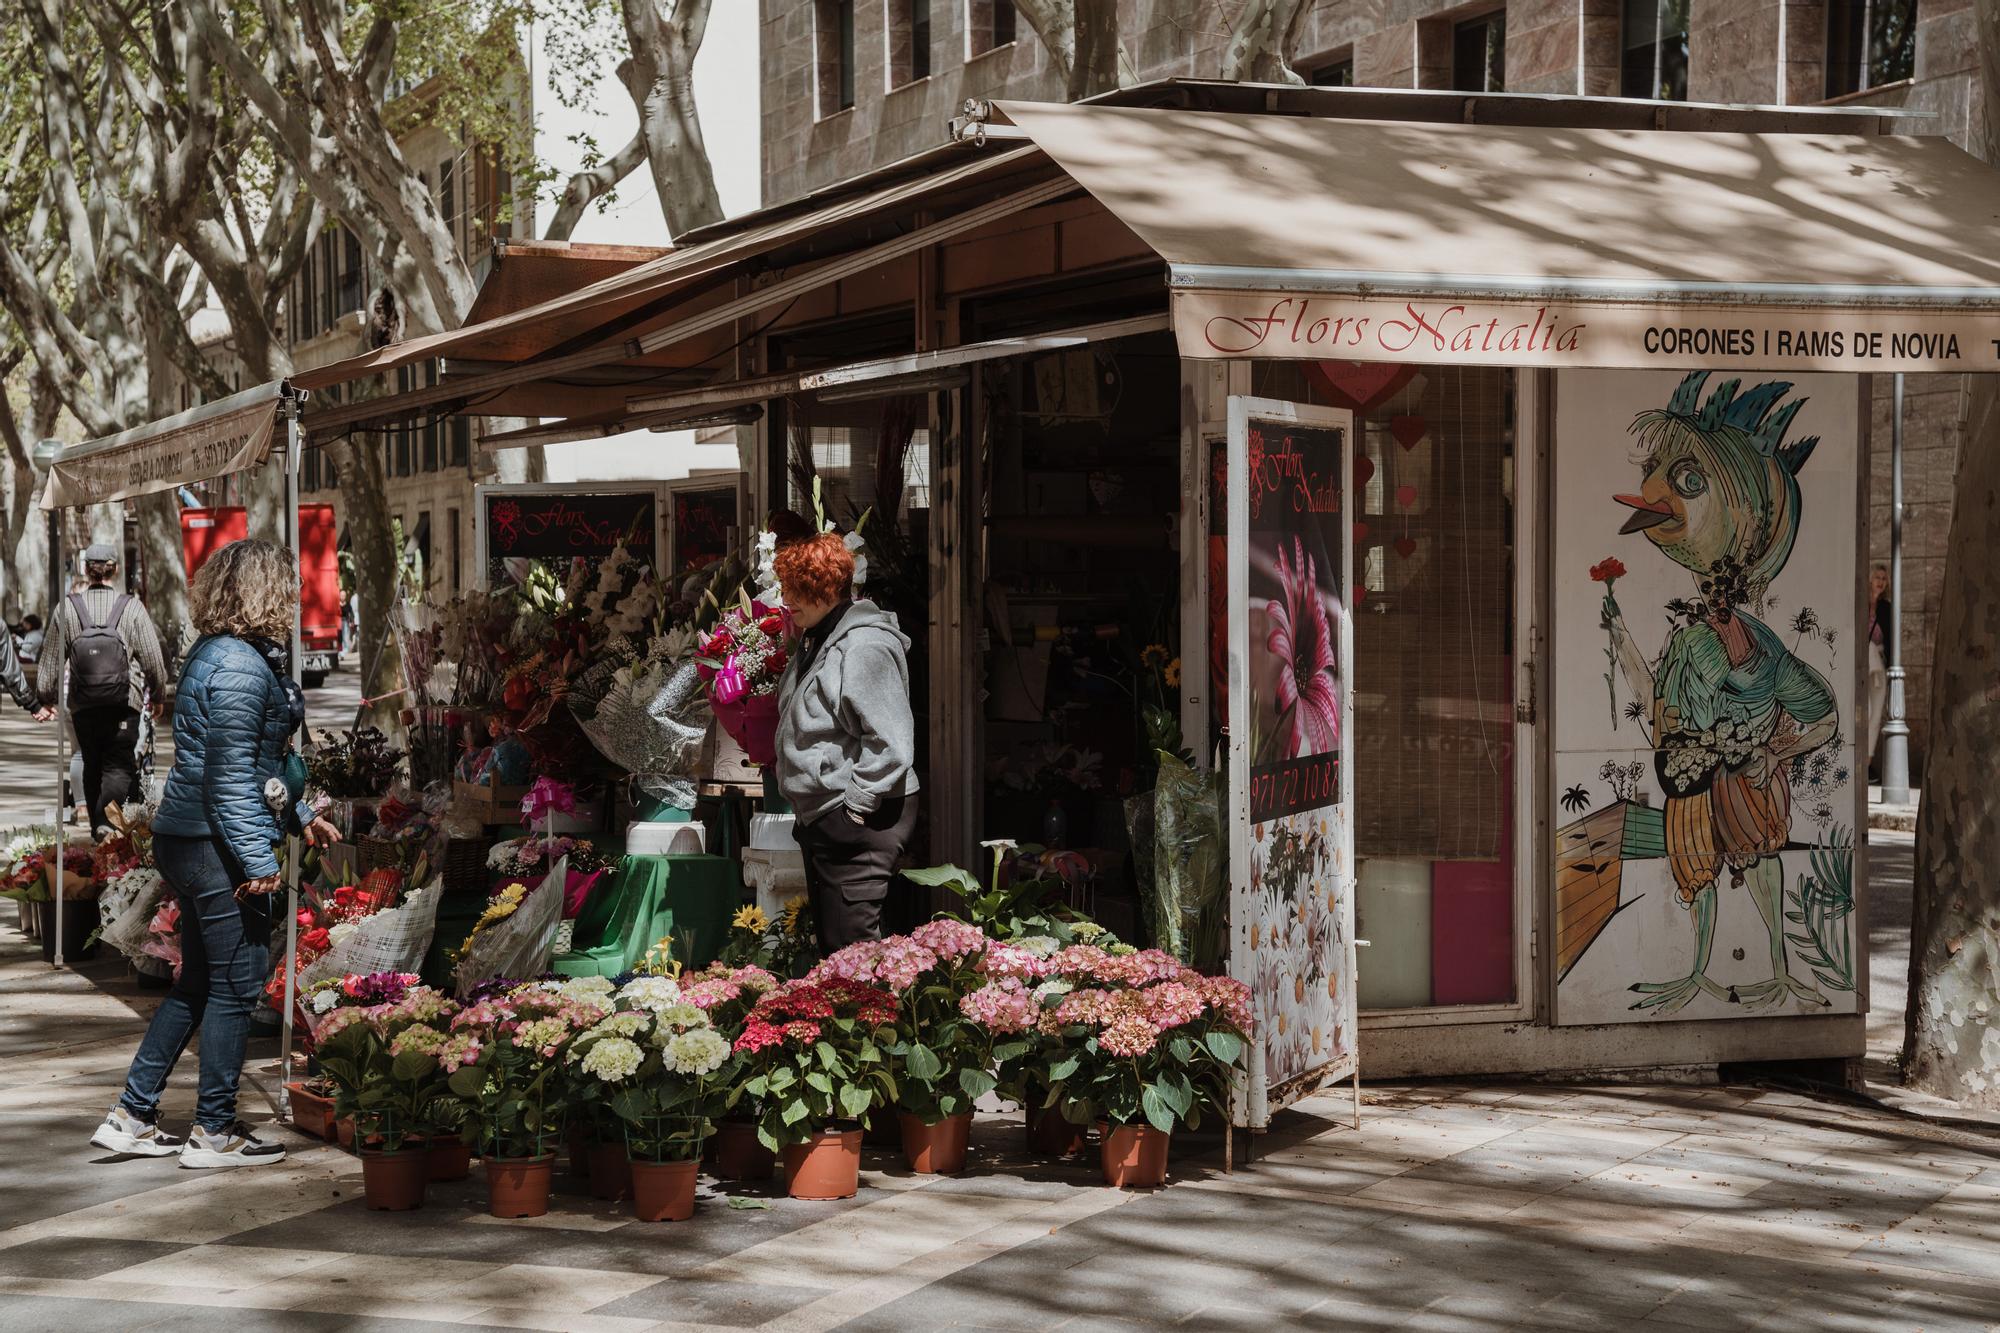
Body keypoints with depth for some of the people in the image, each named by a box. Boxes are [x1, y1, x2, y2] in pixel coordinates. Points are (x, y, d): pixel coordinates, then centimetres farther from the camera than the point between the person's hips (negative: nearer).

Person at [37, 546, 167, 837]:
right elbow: (153, 659, -2)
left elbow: (51, 660, 4)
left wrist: (47, 698, 18)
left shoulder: (67, 608, -1)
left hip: (83, 704, 2)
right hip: (124, 704, -2)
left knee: (92, 765, 17)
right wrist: (158, 696, 13)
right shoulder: (131, 607, -6)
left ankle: (97, 825, 26)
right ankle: (106, 818, -24)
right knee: (120, 764, -1)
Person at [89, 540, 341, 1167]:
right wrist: (259, 861, -21)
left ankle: (131, 1117, 20)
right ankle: (214, 1132, 9)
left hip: (185, 840, 10)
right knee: (236, 985, 0)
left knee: (198, 983, 17)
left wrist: (301, 817, 27)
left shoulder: (216, 655, 15)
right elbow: (231, 777, -21)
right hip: (218, 846, -10)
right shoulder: (240, 669, -18)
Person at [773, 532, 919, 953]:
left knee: (851, 945, -12)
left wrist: (855, 803, -19)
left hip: (859, 823, -11)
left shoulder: (864, 647, -18)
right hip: (821, 821, 11)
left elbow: (890, 744, -24)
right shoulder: (814, 641, 14)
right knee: (828, 943, 14)